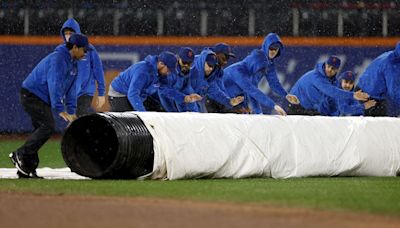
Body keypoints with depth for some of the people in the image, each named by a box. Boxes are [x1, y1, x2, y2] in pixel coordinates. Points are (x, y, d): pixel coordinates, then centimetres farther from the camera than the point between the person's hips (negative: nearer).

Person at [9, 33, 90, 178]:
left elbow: (71, 89, 14)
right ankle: (20, 155, -16)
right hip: (32, 95, -10)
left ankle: (27, 168, 7)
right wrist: (60, 110, -33)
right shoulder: (58, 59, -21)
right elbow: (54, 85, -29)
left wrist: (71, 111, 5)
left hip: (43, 100, 10)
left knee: (41, 130, 6)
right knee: (48, 126, -19)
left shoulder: (72, 63, 12)